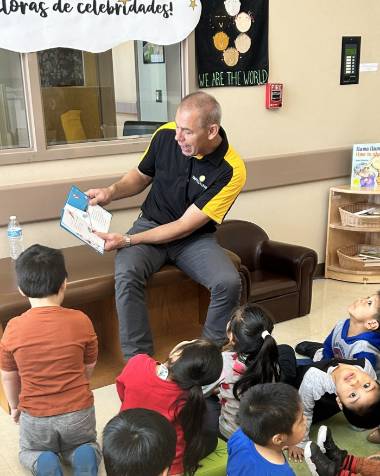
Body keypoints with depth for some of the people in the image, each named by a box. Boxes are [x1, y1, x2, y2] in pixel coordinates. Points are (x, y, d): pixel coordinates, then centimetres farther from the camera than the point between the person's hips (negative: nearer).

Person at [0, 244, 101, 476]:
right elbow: (89, 367, 0)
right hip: (79, 412, 0)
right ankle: (85, 457, -3)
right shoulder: (81, 321, -13)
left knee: (29, 452, 31)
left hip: (35, 416, 0)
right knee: (86, 445, 31)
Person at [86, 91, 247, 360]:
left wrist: (127, 240, -22)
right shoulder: (166, 135, -10)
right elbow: (141, 176, 11)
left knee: (229, 283, -28)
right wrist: (111, 192, -10)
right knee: (127, 274, -29)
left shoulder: (231, 171, -21)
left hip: (195, 237, -1)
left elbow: (185, 226, -19)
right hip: (150, 224, 2)